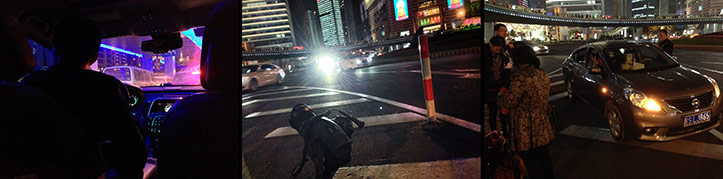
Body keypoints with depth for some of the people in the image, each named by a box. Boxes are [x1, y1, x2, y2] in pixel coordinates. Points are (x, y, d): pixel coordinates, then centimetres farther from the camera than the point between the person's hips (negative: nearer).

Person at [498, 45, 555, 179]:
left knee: (530, 160, 5)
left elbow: (508, 102, -21)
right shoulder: (543, 75, 4)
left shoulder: (520, 79, -25)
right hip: (542, 126, 9)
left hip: (527, 129, -9)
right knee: (543, 155, 23)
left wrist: (501, 94, 0)